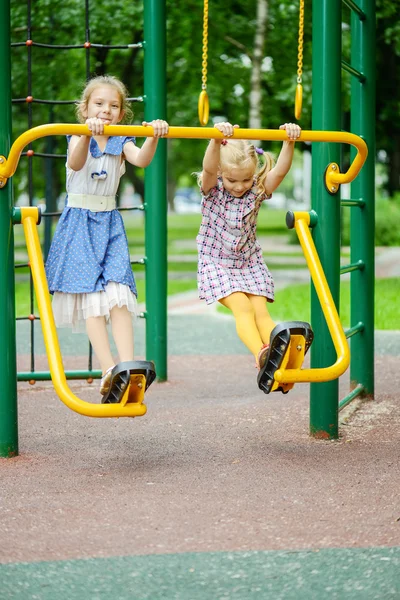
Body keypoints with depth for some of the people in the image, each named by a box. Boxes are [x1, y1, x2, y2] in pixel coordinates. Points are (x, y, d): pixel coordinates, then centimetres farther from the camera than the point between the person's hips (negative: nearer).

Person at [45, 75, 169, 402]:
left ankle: (127, 365, -20)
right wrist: (87, 134, -43)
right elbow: (75, 163, -24)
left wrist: (154, 136, -36)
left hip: (109, 224, 3)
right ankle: (108, 368, -20)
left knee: (118, 293, -12)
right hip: (79, 222, -3)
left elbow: (141, 159, -15)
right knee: (91, 294, -12)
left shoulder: (121, 142, 8)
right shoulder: (78, 137, 0)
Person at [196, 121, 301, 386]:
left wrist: (289, 142, -34)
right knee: (242, 307, -24)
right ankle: (260, 355, -43)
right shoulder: (213, 190, -9)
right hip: (216, 264, -3)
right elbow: (208, 168, -30)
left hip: (249, 264, 3)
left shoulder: (258, 192, -2)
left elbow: (280, 171, -18)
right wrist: (217, 139, -49)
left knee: (261, 311, -14)